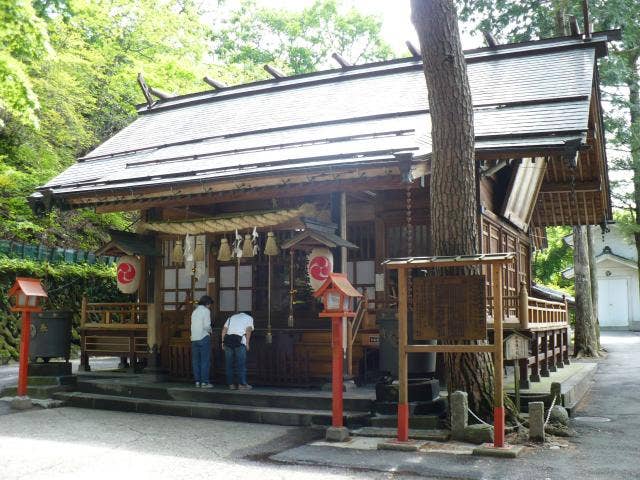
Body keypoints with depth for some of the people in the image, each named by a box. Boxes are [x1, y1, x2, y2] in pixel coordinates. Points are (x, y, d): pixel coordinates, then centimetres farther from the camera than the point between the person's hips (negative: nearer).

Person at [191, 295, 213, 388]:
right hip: (203, 338, -7)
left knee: (196, 361, 9)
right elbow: (206, 325, -15)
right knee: (205, 361, -3)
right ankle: (204, 382, -6)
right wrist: (210, 331, 5)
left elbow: (193, 325, 13)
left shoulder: (194, 311, 16)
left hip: (194, 338, 7)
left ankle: (197, 381, 11)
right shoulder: (206, 310, -5)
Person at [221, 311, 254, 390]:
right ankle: (242, 384, -1)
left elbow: (224, 329, 17)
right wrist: (247, 343, 0)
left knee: (229, 363, 9)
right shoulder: (249, 318, 18)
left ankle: (231, 384, 11)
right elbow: (248, 330, 1)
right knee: (241, 364, 1)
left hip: (228, 339, 4)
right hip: (240, 341, -4)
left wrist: (223, 341, 15)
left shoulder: (231, 317, 29)